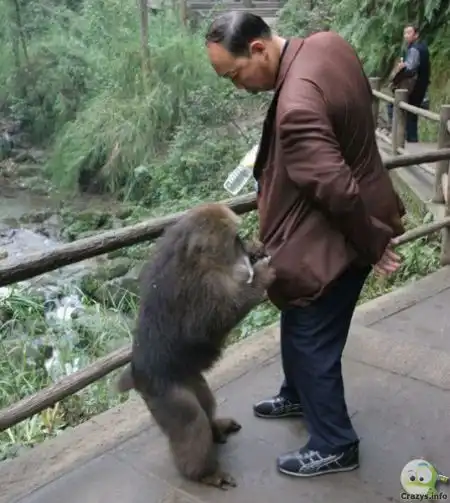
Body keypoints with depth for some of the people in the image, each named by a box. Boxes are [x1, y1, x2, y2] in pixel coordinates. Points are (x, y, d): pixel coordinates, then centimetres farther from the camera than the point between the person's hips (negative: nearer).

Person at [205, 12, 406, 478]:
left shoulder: (297, 106, -34)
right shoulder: (327, 43, -4)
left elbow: (338, 190, -33)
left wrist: (373, 244, -16)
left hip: (332, 239, -10)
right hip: (339, 226, 10)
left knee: (311, 339, 6)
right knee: (298, 324, 25)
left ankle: (334, 445, 26)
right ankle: (297, 396, 49)